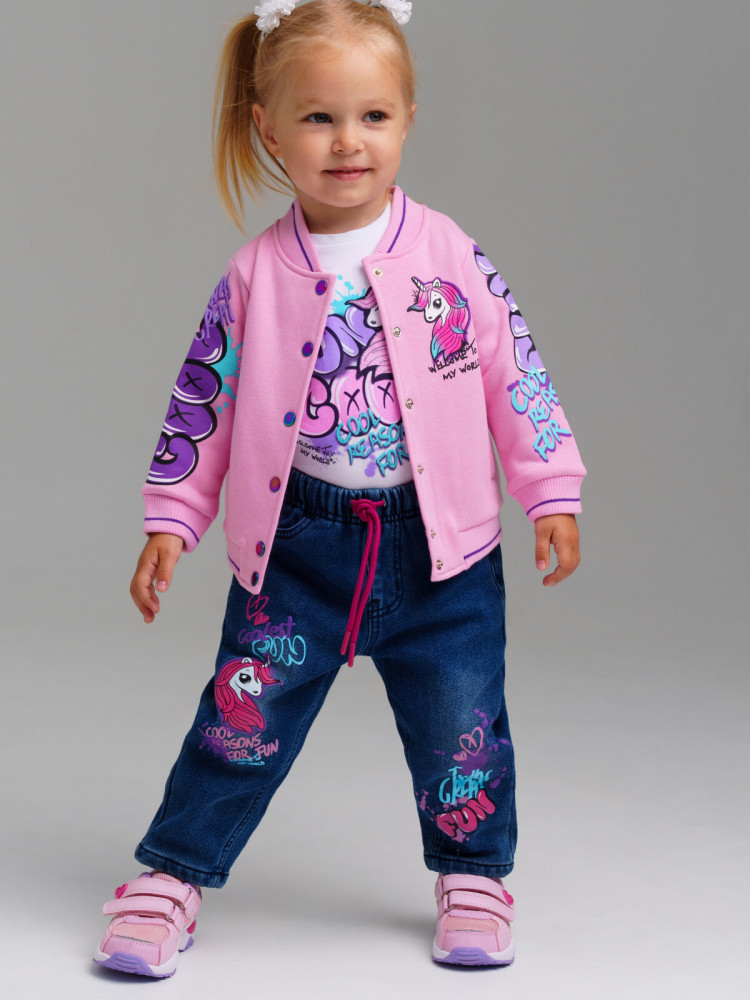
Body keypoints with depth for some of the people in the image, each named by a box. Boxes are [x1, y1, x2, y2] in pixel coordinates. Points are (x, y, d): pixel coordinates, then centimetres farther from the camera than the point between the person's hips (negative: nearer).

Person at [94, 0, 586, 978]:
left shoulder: (447, 253, -3)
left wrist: (552, 492, 2)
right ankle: (172, 878, 19)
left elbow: (515, 372, 2)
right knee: (244, 718, 2)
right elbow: (202, 400, 4)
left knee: (459, 725, 8)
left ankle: (474, 876, 30)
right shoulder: (255, 275, -2)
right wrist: (170, 523, 2)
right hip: (297, 545, 0)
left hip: (438, 543, 0)